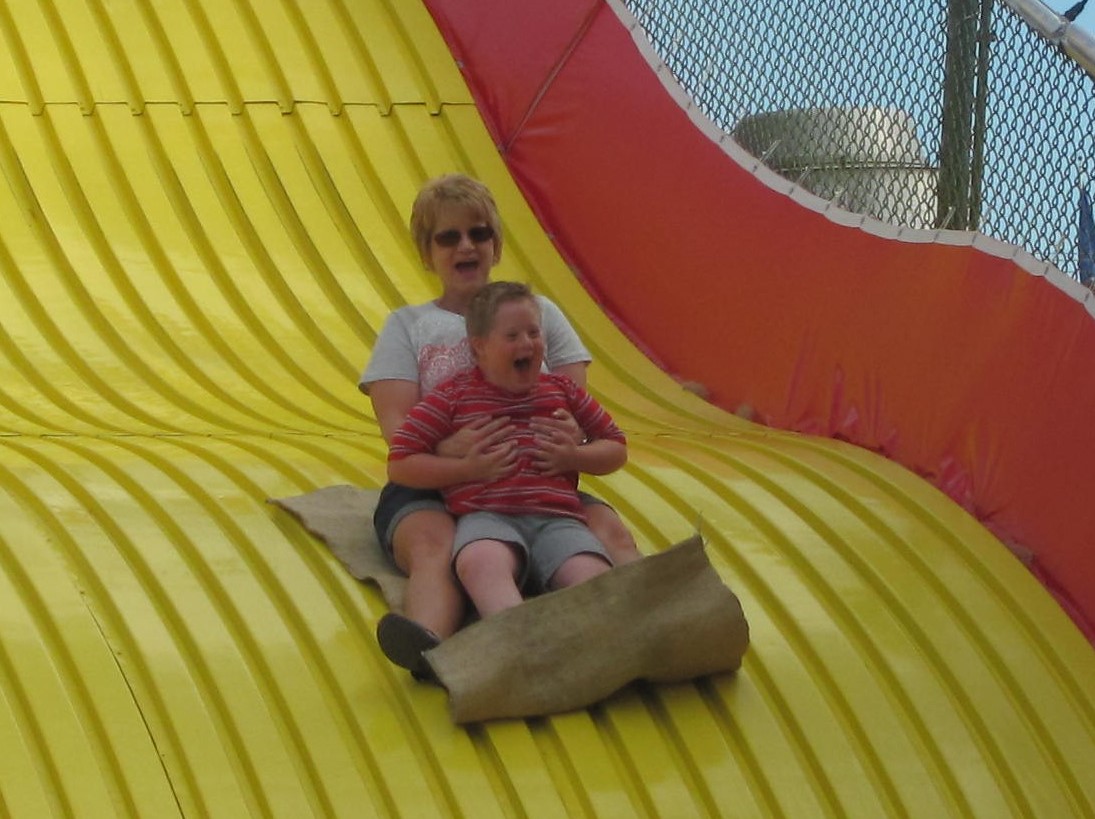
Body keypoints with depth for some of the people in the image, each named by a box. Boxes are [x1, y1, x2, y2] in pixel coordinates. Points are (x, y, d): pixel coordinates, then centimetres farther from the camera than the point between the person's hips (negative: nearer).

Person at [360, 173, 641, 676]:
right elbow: (396, 427, 1)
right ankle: (429, 649, -70)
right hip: (433, 488, -2)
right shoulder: (407, 326, 16)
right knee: (433, 545, -38)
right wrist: (449, 449, -26)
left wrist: (574, 432, -18)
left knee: (608, 529, -29)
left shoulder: (539, 311, 22)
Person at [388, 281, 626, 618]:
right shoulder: (455, 396, 13)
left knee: (595, 577, -31)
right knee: (481, 562, -41)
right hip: (487, 516, -4)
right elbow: (400, 466, 9)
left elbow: (617, 448, 30)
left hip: (556, 518, 4)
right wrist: (469, 468, -4)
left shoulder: (561, 390, 22)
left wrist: (576, 458, 7)